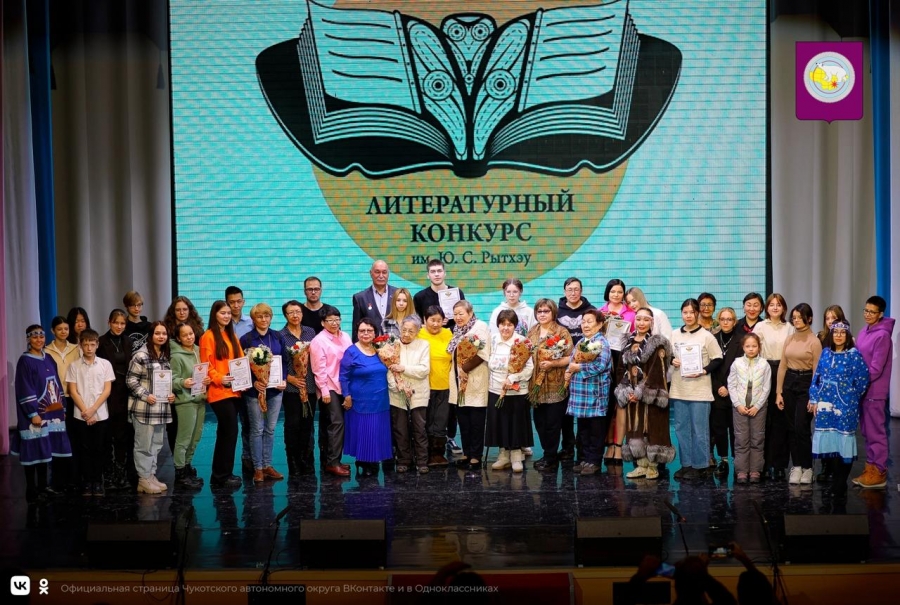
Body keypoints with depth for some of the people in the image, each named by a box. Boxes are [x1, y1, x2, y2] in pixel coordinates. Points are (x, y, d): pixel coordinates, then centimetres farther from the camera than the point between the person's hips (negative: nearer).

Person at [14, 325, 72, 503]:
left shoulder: (49, 359, 12)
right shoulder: (24, 361, -9)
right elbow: (25, 390, -14)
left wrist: (62, 408, 14)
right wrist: (33, 413, -19)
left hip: (51, 413, 7)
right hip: (35, 413, -7)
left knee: (45, 450, 12)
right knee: (33, 451, -4)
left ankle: (43, 486, 21)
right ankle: (31, 491, 2)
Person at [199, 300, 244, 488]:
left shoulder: (232, 335, 17)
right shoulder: (208, 336, -5)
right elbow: (206, 365, -9)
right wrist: (219, 379, -22)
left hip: (233, 390, 8)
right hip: (219, 391, -8)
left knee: (224, 432, 11)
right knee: (230, 431, -10)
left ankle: (218, 475, 19)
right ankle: (224, 475, -2)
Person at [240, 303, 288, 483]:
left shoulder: (277, 337, 7)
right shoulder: (246, 339, -4)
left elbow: (286, 360, 9)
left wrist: (283, 379, -5)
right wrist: (254, 382, -18)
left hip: (275, 388, 4)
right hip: (255, 390, -3)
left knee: (270, 429, 9)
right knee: (257, 429, 1)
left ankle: (268, 465, 17)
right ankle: (258, 468, 8)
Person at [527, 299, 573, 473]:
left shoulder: (562, 332, -5)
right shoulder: (532, 332, 12)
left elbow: (570, 358, -9)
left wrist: (553, 363, -21)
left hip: (556, 386, -5)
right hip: (537, 386, 5)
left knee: (552, 423, -1)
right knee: (539, 422, 9)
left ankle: (550, 460, 11)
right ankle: (550, 455, 24)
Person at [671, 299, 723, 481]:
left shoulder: (706, 336, -3)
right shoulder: (675, 335, 8)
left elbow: (717, 360, -2)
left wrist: (703, 371, -15)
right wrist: (672, 361, -3)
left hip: (700, 390, -4)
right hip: (679, 389, 4)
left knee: (699, 430, -1)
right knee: (681, 428, 8)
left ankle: (700, 466, 8)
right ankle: (686, 464, 18)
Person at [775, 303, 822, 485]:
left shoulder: (814, 342, -7)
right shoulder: (789, 339, 9)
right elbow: (782, 366, 10)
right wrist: (778, 392, 6)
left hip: (806, 383, -5)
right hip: (789, 382, 5)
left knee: (801, 428, -7)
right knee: (791, 428, 6)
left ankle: (807, 467, 8)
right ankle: (796, 466, 14)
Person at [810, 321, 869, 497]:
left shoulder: (854, 354, -7)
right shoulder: (825, 352, 7)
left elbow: (863, 378, -5)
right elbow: (817, 376, 11)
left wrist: (851, 397, 3)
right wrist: (815, 399, 7)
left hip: (845, 407, -4)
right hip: (826, 405, 4)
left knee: (843, 440, -1)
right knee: (829, 440, 7)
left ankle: (841, 483, 6)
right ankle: (836, 477, 19)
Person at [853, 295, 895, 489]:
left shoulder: (882, 335, -15)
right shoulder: (864, 332, 10)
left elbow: (876, 368, -18)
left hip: (874, 391, -8)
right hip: (863, 390, 8)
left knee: (876, 432, 0)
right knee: (868, 431, 14)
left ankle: (878, 472, 9)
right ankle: (871, 469, 22)